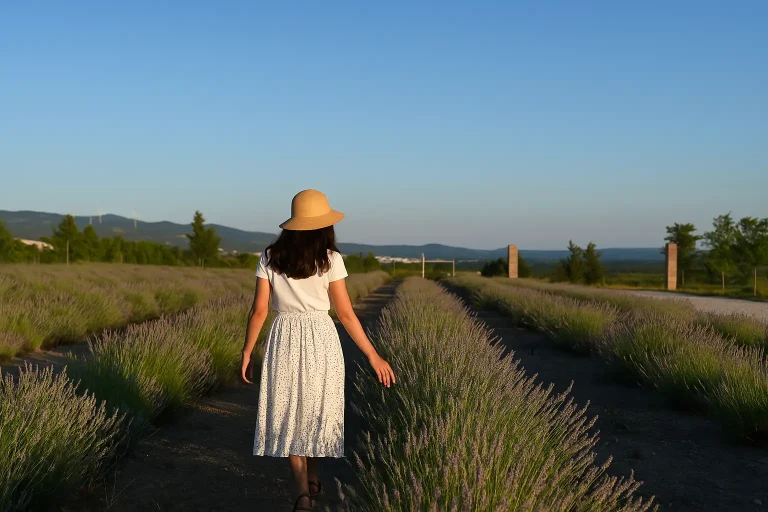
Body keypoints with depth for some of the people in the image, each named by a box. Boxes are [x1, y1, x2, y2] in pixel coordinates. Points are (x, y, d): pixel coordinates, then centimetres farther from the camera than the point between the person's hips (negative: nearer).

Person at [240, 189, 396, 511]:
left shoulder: (270, 257, -2)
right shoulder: (330, 259, -7)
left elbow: (259, 310, -3)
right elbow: (345, 313, -8)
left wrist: (247, 352, 7)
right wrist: (373, 356, -3)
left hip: (284, 339, 1)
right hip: (320, 339, -1)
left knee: (289, 412, 12)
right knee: (317, 410, 19)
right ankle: (312, 478, 33)